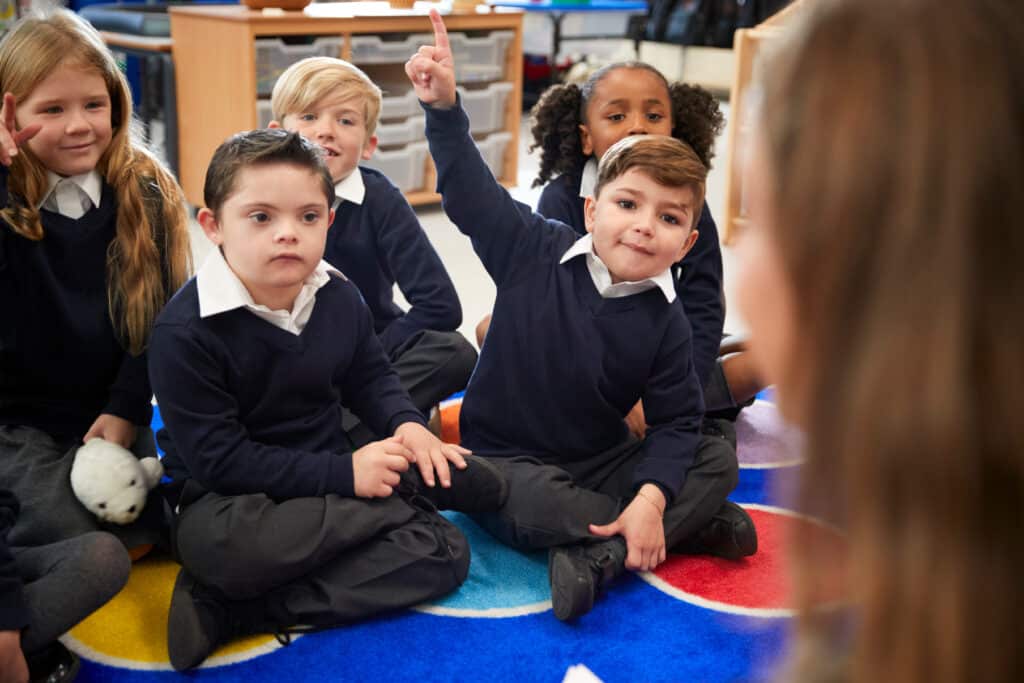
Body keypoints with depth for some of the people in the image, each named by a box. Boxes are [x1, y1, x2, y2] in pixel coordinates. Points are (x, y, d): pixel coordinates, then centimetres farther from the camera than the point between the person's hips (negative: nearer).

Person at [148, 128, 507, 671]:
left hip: (334, 470, 7)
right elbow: (216, 459, -22)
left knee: (445, 552, -12)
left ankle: (230, 609, -16)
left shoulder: (339, 297, -2)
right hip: (225, 498, -7)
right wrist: (344, 475, -25)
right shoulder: (185, 330, -20)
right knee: (224, 546, -41)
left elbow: (369, 375, 15)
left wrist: (407, 425, -9)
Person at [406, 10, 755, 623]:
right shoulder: (536, 252, -10)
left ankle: (599, 554, -28)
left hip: (604, 464, 3)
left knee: (719, 460, -13)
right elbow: (471, 191, -15)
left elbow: (676, 422, -6)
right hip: (508, 459, -3)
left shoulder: (665, 319, -7)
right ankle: (691, 526, -20)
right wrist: (444, 107, -30)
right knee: (528, 501, -37)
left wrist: (651, 497, -23)